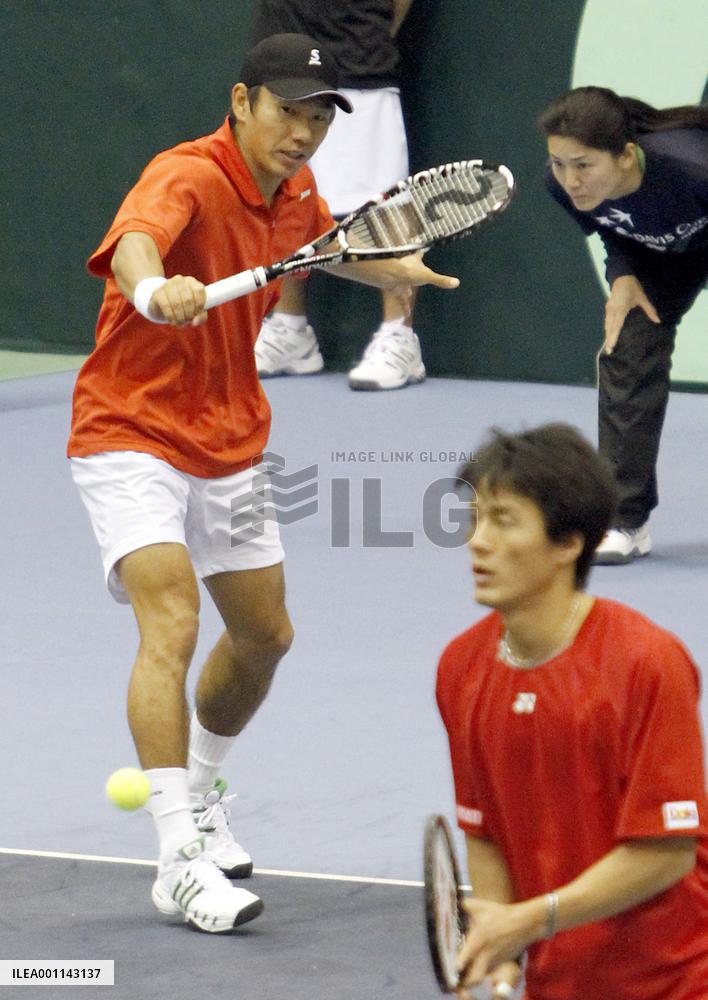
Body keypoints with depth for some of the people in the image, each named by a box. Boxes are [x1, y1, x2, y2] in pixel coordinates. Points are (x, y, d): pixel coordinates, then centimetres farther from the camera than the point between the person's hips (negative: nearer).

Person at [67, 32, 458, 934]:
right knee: (171, 627, -25)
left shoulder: (293, 191, 1)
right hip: (132, 437, -8)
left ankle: (200, 795, 43)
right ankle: (181, 859, -28)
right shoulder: (187, 178, -24)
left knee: (263, 636, 18)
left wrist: (398, 271, 21)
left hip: (230, 445, 8)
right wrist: (155, 288, -69)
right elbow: (133, 244, -49)